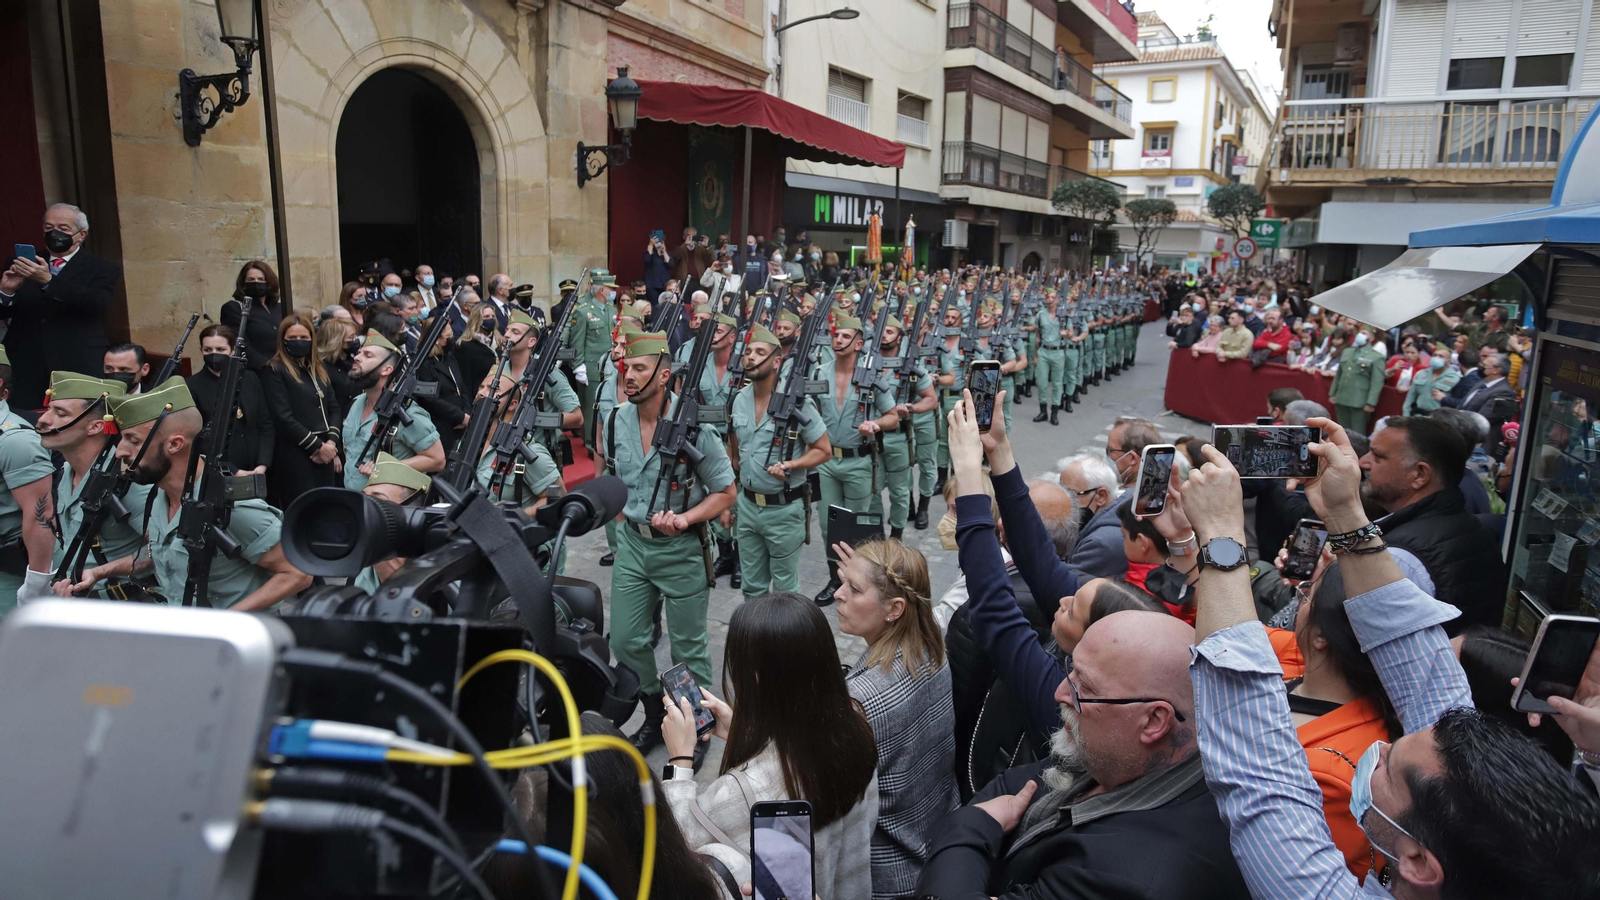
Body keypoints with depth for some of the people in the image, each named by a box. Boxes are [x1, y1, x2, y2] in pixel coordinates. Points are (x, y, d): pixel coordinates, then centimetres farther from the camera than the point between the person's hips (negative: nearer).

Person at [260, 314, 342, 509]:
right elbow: (283, 418, -12)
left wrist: (331, 442, -3)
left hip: (325, 456, 6)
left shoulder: (320, 368, 17)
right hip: (294, 456, -6)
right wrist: (317, 446, -11)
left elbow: (334, 408, 13)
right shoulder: (274, 370, -4)